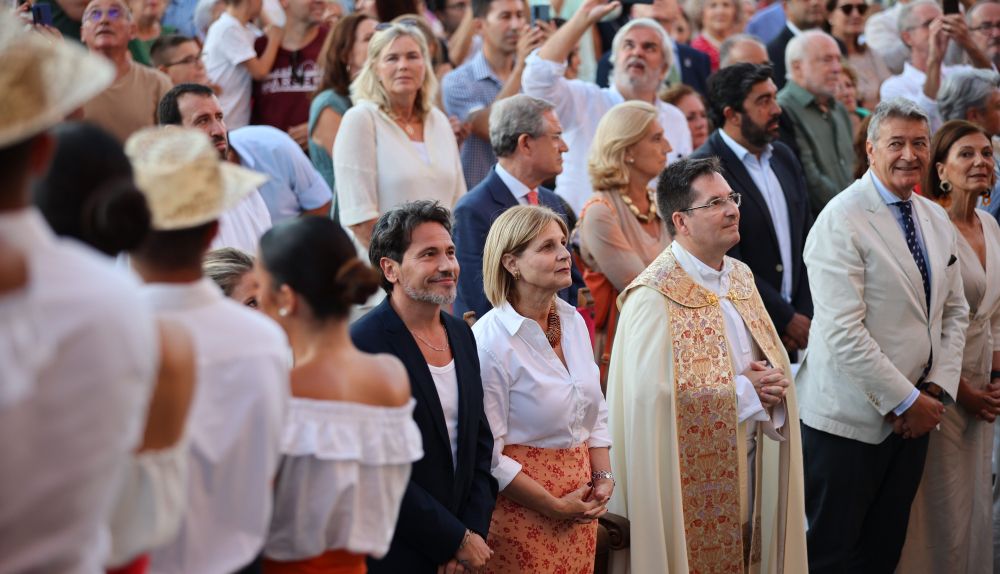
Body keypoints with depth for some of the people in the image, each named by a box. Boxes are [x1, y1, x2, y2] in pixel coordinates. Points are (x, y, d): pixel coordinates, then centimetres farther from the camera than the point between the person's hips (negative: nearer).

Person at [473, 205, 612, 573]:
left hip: (580, 509, 6)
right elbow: (487, 455, -16)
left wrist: (603, 478, 2)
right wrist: (555, 506, -12)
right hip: (521, 507, -6)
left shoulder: (573, 321, 6)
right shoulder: (490, 341, -16)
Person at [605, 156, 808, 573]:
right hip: (692, 478, -7)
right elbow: (653, 392, -24)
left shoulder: (740, 277, 9)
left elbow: (771, 361, 16)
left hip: (747, 465, 7)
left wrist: (770, 385, -8)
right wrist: (743, 390, -16)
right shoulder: (656, 297, -16)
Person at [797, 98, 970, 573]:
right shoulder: (842, 221, -14)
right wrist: (906, 400, -16)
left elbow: (954, 311, 14)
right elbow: (842, 332, -20)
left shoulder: (937, 221, 10)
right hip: (849, 420, -7)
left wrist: (937, 390, -1)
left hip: (914, 415, 7)